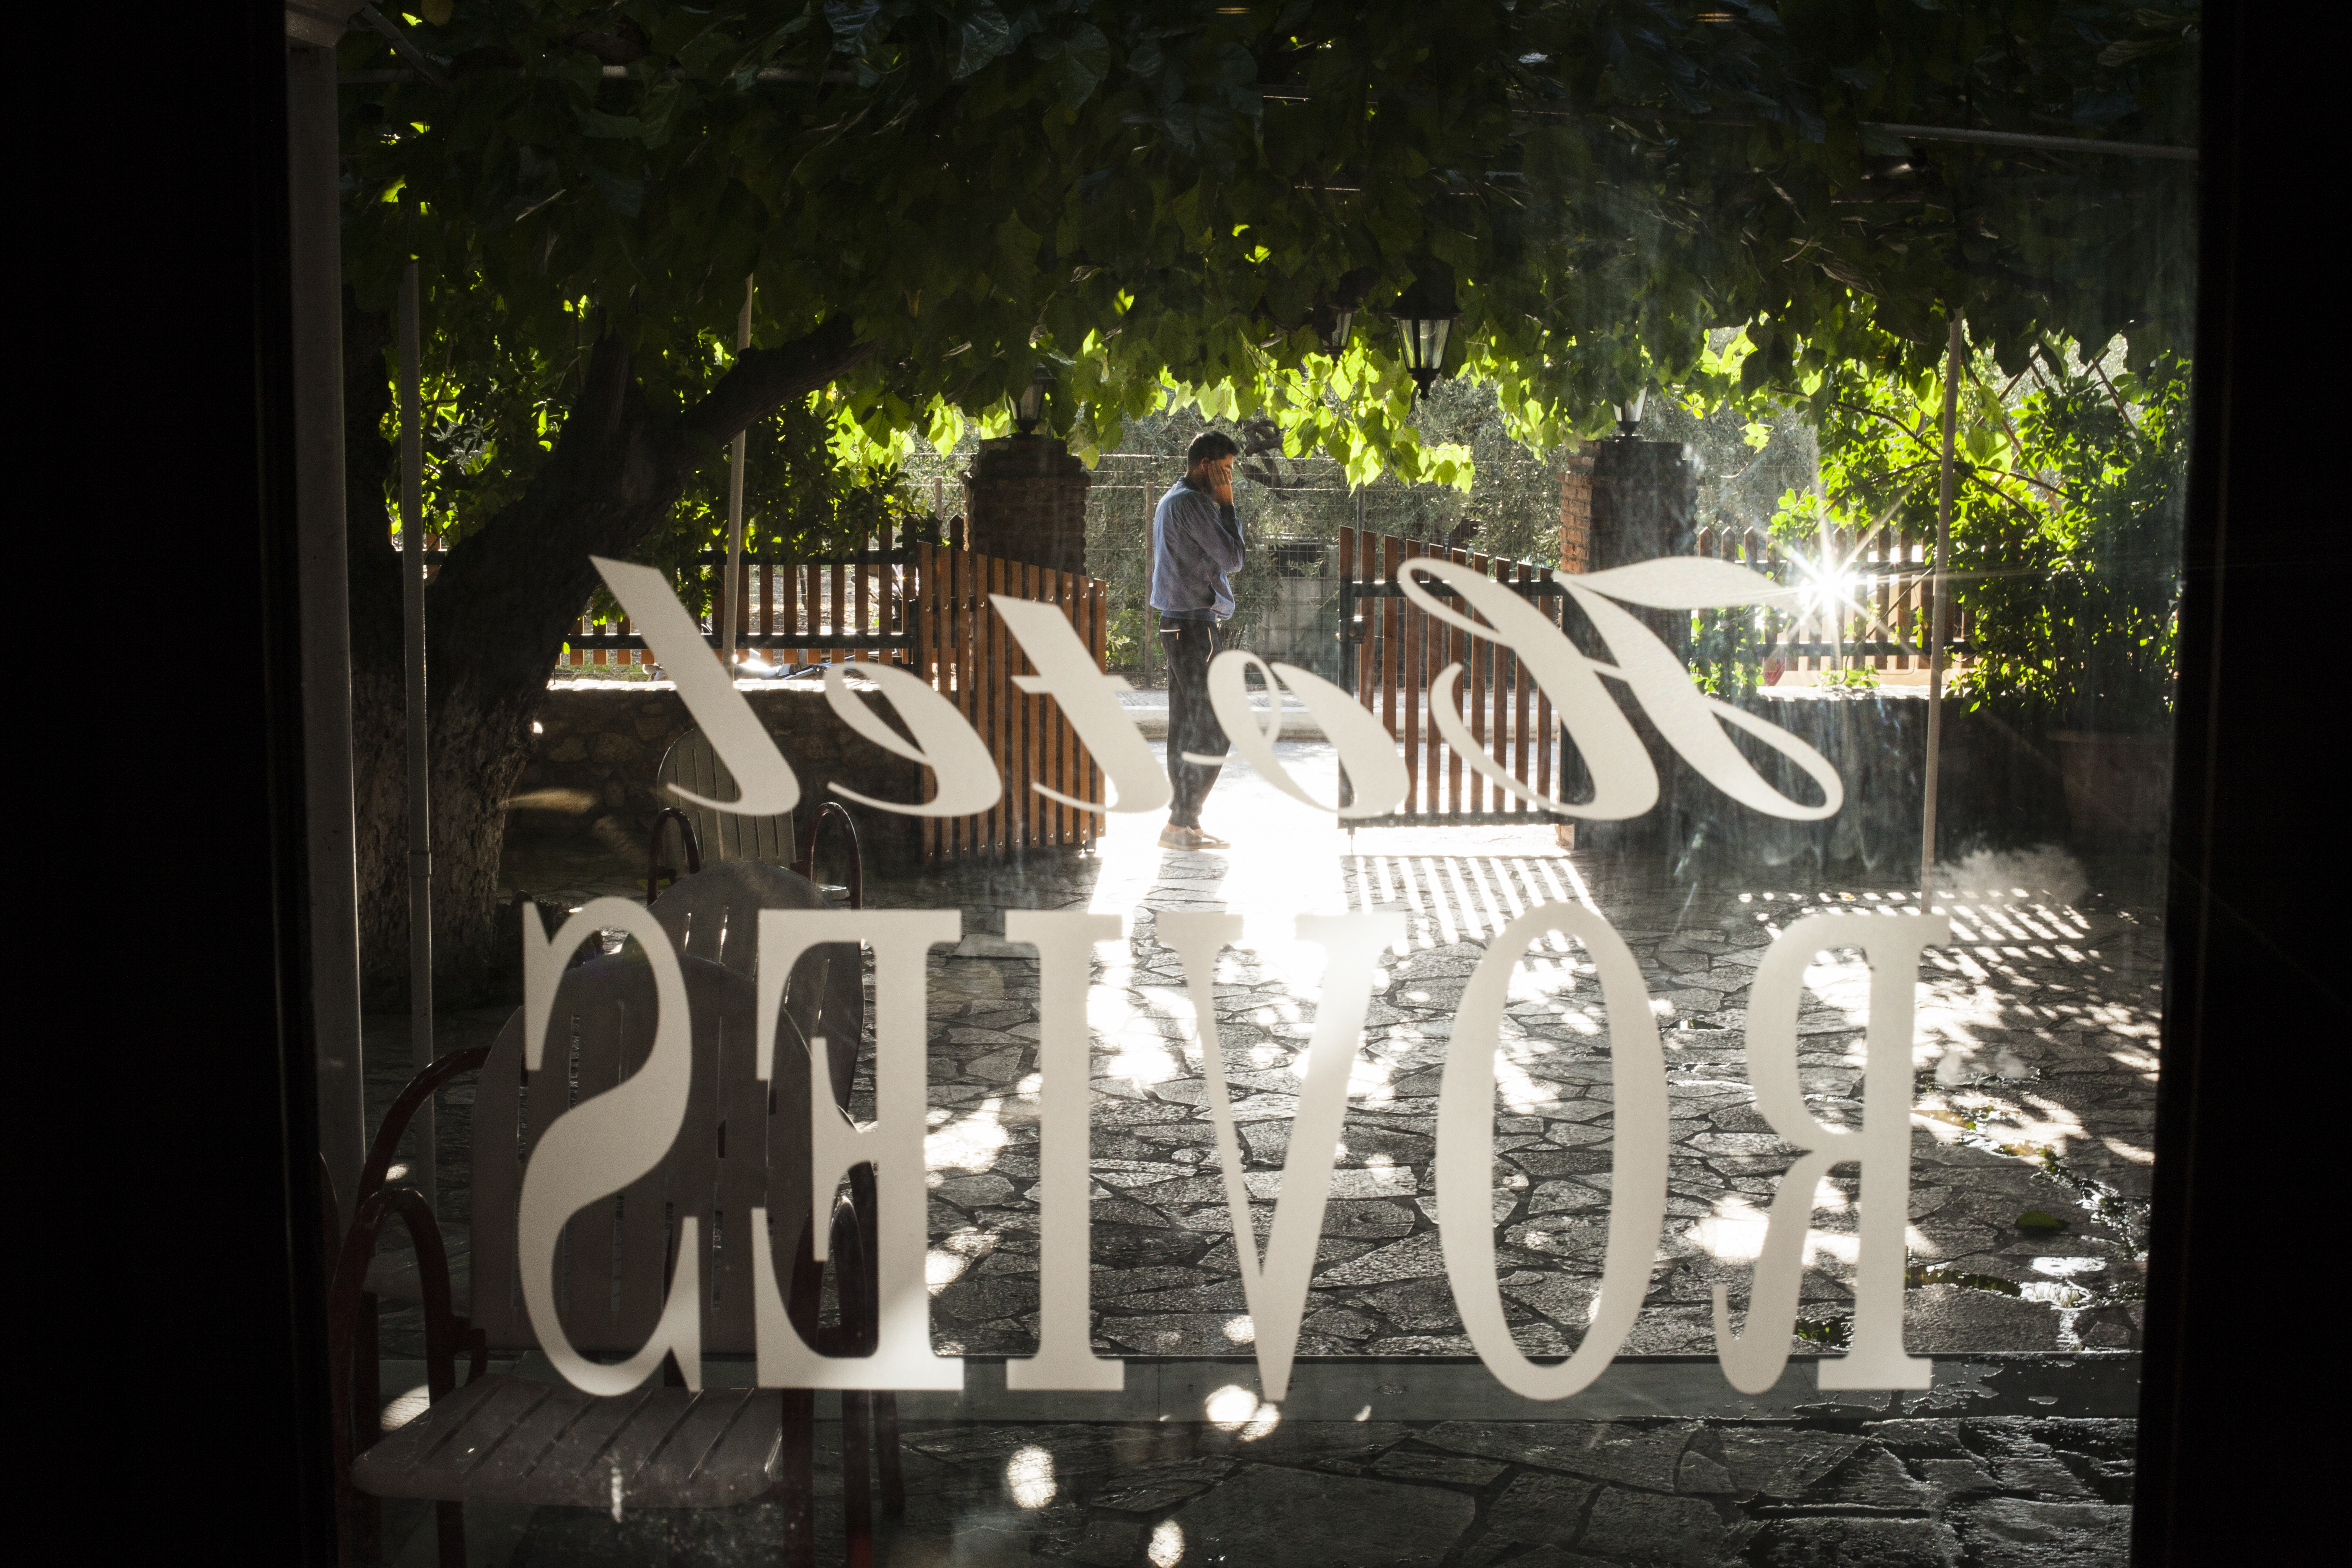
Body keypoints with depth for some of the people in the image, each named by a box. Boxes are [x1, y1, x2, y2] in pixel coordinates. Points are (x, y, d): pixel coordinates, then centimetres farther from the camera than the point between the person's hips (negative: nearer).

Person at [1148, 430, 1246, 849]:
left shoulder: (1171, 500, 20)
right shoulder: (1192, 501, -13)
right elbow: (1232, 558, -11)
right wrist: (1227, 504, -6)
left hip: (1177, 624, 11)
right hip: (1197, 626, -11)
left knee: (1185, 727, 10)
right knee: (1211, 731, -10)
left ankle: (1184, 821, 12)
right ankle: (1182, 823, -11)